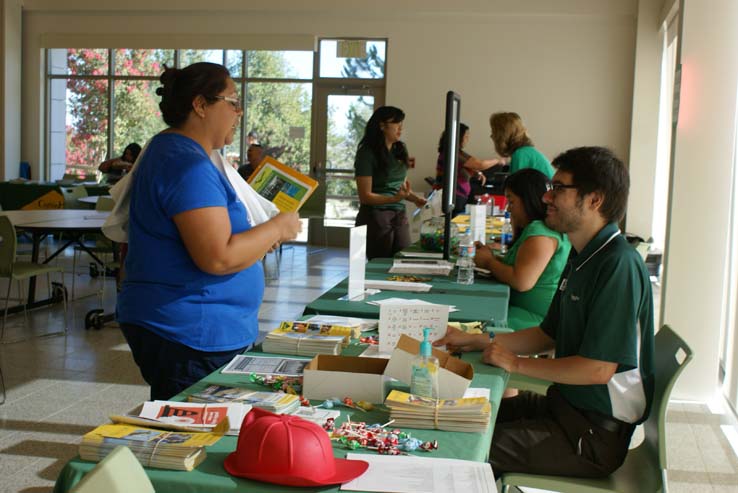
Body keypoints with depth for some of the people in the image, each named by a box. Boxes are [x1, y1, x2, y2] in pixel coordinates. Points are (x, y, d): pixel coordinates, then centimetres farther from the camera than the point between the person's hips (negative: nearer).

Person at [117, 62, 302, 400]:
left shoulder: (170, 152, 16)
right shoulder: (189, 165, -18)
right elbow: (219, 258, -26)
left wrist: (259, 240, 16)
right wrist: (277, 229, -12)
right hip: (192, 336, -11)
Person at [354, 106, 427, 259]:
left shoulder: (400, 150, 9)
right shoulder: (367, 154, -9)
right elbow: (365, 196, -12)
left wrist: (414, 198, 0)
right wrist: (395, 198, -25)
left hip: (400, 216, 6)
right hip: (375, 216, -6)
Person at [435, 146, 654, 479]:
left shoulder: (618, 265, -22)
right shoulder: (583, 258, 10)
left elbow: (598, 369, -25)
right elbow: (549, 334, 17)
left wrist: (517, 363, -13)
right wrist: (475, 341, 9)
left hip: (595, 433, -9)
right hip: (566, 404, 9)